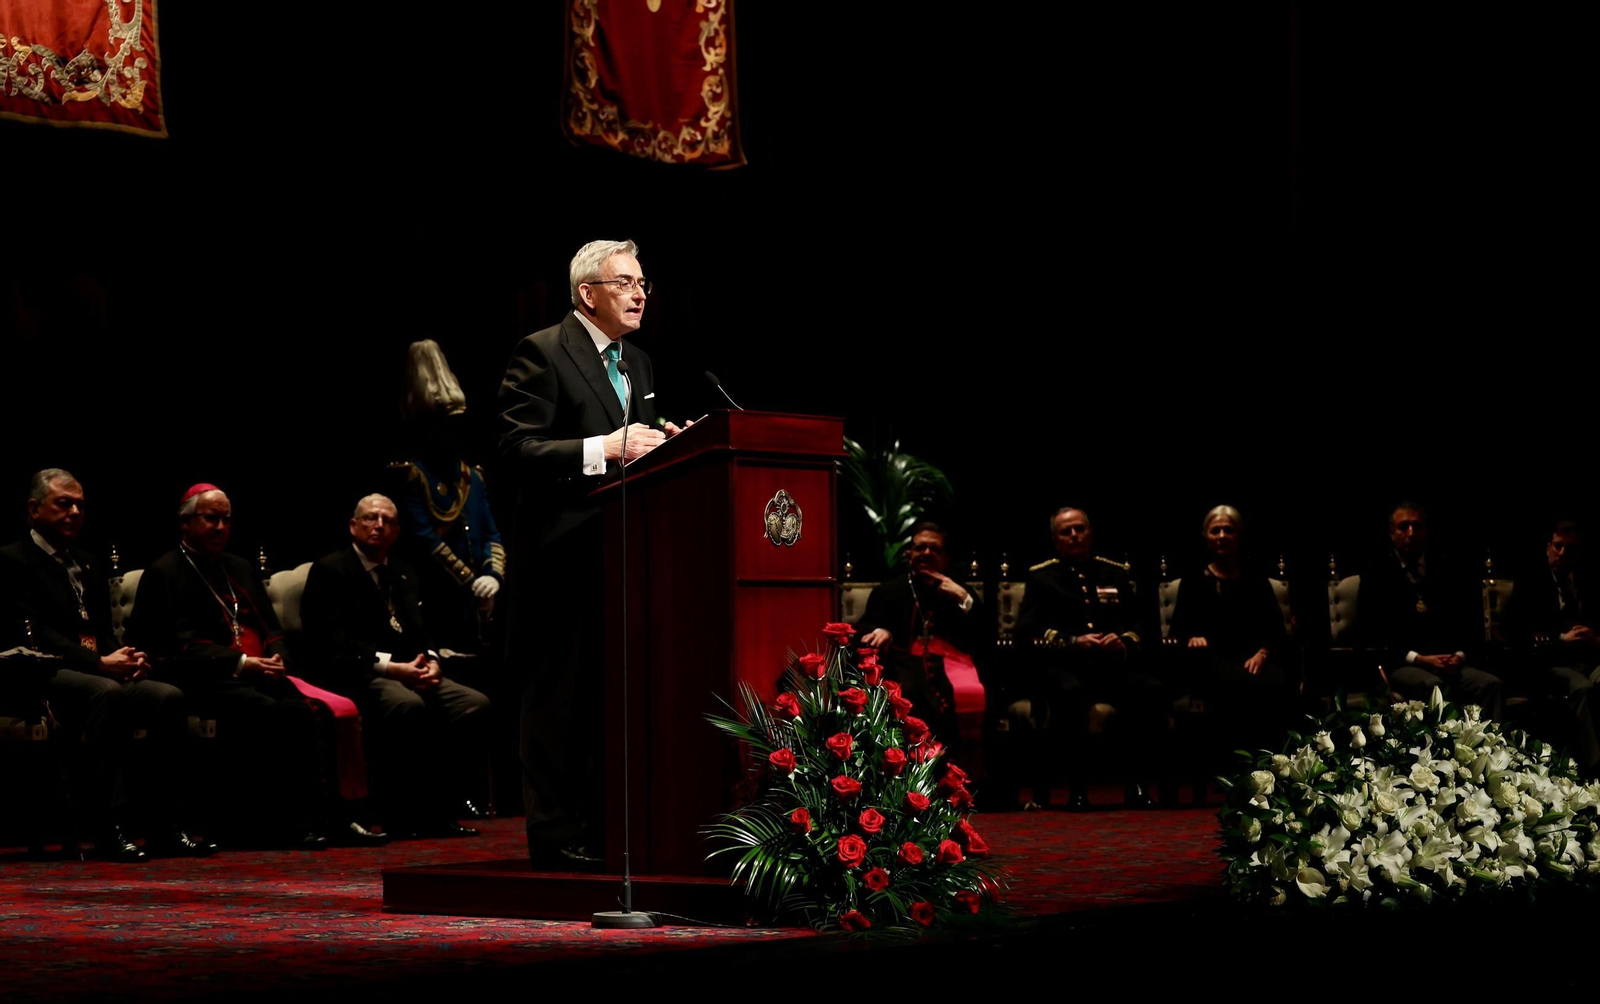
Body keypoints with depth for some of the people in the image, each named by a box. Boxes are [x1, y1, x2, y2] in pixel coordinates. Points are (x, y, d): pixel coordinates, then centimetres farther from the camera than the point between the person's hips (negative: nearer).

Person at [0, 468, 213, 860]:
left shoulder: (86, 565, 26)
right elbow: (35, 634, -13)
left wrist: (127, 658, -3)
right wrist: (99, 663, -22)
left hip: (101, 674, 8)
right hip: (44, 678, -8)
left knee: (170, 697, -20)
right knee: (107, 694, -39)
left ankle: (163, 826, -19)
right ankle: (108, 828, -39)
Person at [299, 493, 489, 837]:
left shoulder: (404, 573, 25)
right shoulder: (329, 571, 1)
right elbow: (333, 642, -11)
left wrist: (430, 662, -4)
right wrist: (390, 666, -20)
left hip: (409, 672, 7)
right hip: (357, 676, -7)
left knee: (474, 703, -19)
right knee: (409, 705, -38)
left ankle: (436, 809, -15)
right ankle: (402, 816, -27)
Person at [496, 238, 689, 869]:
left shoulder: (638, 363, 19)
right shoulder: (542, 353, -6)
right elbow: (518, 450, -14)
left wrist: (661, 445, 3)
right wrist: (605, 449, -21)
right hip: (564, 552, -8)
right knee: (559, 695, -3)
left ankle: (603, 827, 15)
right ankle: (557, 834, 1)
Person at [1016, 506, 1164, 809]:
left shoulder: (1115, 573, 22)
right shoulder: (1041, 577, 13)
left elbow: (1138, 625, 20)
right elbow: (1027, 629, 2)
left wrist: (1125, 642, -5)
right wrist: (1072, 642, -13)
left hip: (1112, 665, 3)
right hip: (1063, 666, -3)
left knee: (1152, 690, -30)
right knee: (1069, 693, -39)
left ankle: (1137, 784, -22)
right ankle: (1077, 789, -30)